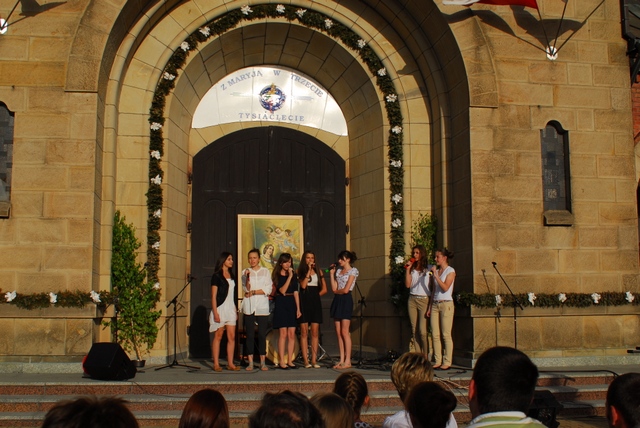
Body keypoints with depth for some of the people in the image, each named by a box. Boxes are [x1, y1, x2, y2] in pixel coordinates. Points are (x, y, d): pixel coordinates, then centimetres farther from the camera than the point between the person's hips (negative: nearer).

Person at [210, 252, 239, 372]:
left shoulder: (231, 275, 16)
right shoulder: (217, 276, -3)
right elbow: (213, 296, -8)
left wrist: (236, 310, 13)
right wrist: (215, 312, -14)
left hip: (231, 309, 6)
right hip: (220, 308, -6)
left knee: (232, 337, 0)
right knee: (218, 336, -2)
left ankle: (230, 363, 3)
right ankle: (216, 364, 2)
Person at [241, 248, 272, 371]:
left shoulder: (266, 272, 6)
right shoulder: (245, 272, 9)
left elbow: (268, 290, -2)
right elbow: (246, 289, -1)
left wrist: (253, 292, -7)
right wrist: (247, 277, -16)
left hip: (262, 307, -1)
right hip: (249, 307, 1)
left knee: (262, 334, -2)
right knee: (250, 335, -1)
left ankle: (263, 362, 3)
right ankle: (250, 362, 3)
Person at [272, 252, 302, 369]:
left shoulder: (294, 275, 12)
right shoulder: (277, 275, -1)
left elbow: (296, 293, 11)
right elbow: (282, 290, -13)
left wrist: (298, 308, 5)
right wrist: (289, 276, -16)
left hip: (292, 304, 4)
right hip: (281, 304, -4)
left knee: (292, 334, 2)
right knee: (283, 333, -6)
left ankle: (290, 360, 8)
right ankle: (281, 361, -1)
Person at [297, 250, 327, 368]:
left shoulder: (318, 271, 12)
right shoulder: (300, 271, 6)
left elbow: (324, 289, 12)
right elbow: (303, 285, -11)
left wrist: (315, 295, 1)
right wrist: (308, 270, -10)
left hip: (315, 302, 2)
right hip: (304, 302, -2)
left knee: (315, 332, -1)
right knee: (304, 332, -3)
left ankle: (314, 360, 1)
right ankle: (306, 360, -3)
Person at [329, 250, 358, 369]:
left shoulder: (353, 271, -3)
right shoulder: (338, 271, 17)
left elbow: (346, 290, -11)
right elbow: (334, 288, 6)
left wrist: (336, 291, 5)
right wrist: (331, 274, 7)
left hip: (346, 300, -7)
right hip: (337, 301, 7)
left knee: (344, 332, -8)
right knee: (338, 332, 3)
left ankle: (348, 361, -5)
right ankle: (342, 360, 6)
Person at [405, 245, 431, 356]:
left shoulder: (429, 268, 2)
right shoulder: (412, 269, 15)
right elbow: (408, 284, 5)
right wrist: (407, 270, -1)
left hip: (424, 300, -5)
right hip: (412, 300, 5)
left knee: (422, 330, -13)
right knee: (414, 330, 2)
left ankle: (426, 357, -8)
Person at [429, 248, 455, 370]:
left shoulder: (450, 271, -3)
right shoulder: (436, 270, 15)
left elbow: (445, 287, -15)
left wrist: (435, 275, -16)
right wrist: (430, 308, 12)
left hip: (446, 304, -6)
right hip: (435, 304, 6)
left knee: (446, 335, -5)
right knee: (435, 335, 2)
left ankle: (447, 362, -2)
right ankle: (438, 361, 6)